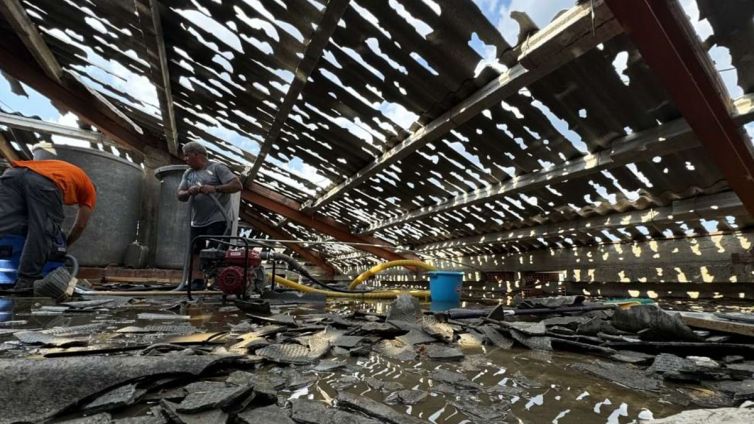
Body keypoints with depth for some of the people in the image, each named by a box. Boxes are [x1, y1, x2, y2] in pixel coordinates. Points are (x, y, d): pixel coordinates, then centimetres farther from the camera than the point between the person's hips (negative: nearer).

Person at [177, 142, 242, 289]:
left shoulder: (217, 167, -1)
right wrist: (189, 192, -11)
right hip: (197, 222, 7)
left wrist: (214, 188, -22)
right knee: (195, 252, 5)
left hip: (218, 220, -7)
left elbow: (237, 185, -12)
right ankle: (196, 283, 11)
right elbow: (180, 195, 12)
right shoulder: (188, 173, 19)